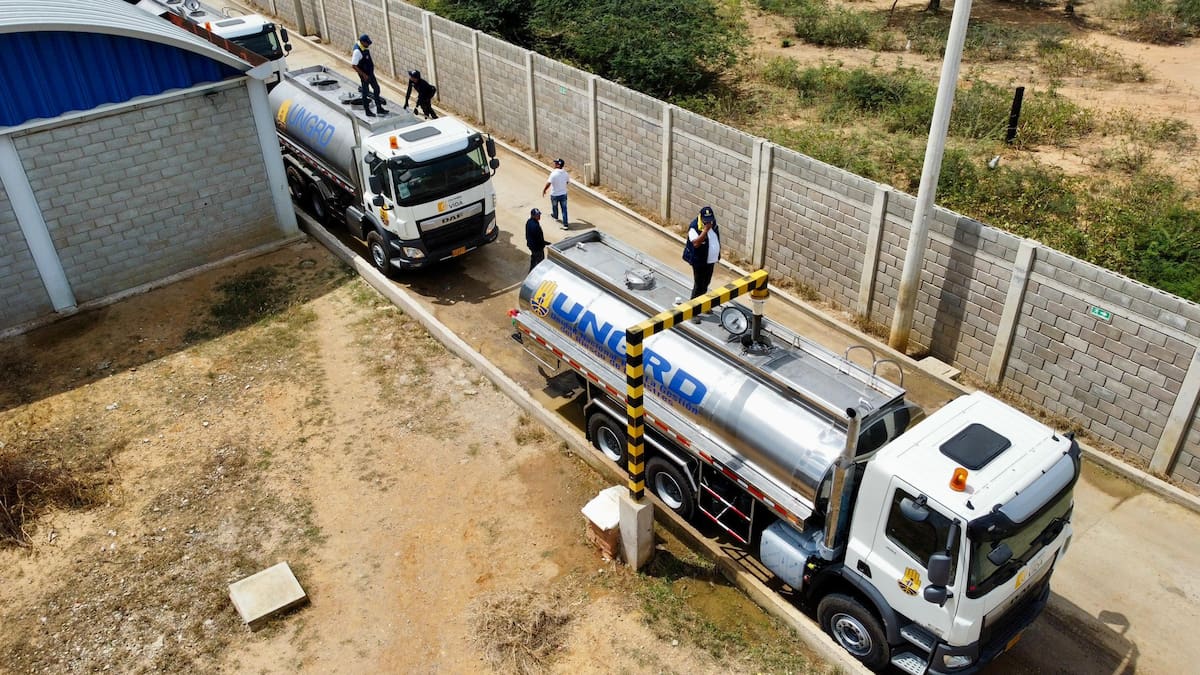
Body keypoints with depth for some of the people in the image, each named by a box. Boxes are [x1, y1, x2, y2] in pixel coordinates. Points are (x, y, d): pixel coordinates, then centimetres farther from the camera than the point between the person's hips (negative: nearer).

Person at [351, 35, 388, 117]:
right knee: (365, 92, 5)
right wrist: (363, 75, -24)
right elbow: (353, 65, -27)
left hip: (370, 72, 9)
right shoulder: (357, 51, -27)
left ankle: (379, 108, 27)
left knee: (376, 88, 16)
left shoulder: (366, 48, -1)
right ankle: (367, 111, 18)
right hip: (365, 75, -9)